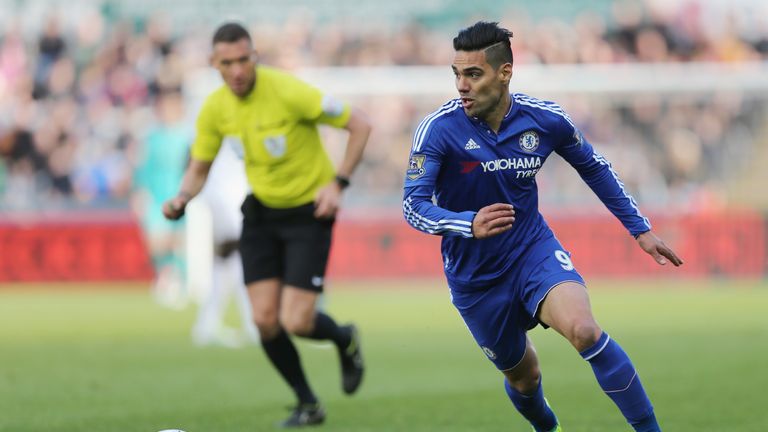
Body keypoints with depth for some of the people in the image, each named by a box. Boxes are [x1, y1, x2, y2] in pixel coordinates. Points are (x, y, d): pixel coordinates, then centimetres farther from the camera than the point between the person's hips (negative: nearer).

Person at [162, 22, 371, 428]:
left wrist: (338, 184, -22)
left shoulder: (287, 91, -23)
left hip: (309, 211, -5)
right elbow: (199, 169, 8)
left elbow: (360, 124, -16)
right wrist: (182, 197, -15)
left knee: (296, 322, -13)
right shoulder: (215, 109, -6)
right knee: (265, 320, -4)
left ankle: (344, 339, 24)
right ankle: (307, 405, 17)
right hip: (261, 212, 5)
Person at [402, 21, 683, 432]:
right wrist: (470, 225, -41)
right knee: (522, 375, 13)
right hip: (475, 278, 0)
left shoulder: (545, 119, -11)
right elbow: (414, 206, -22)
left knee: (583, 330, -28)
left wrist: (640, 229, 9)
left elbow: (593, 167, 8)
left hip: (534, 251, 0)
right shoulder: (438, 129, -19)